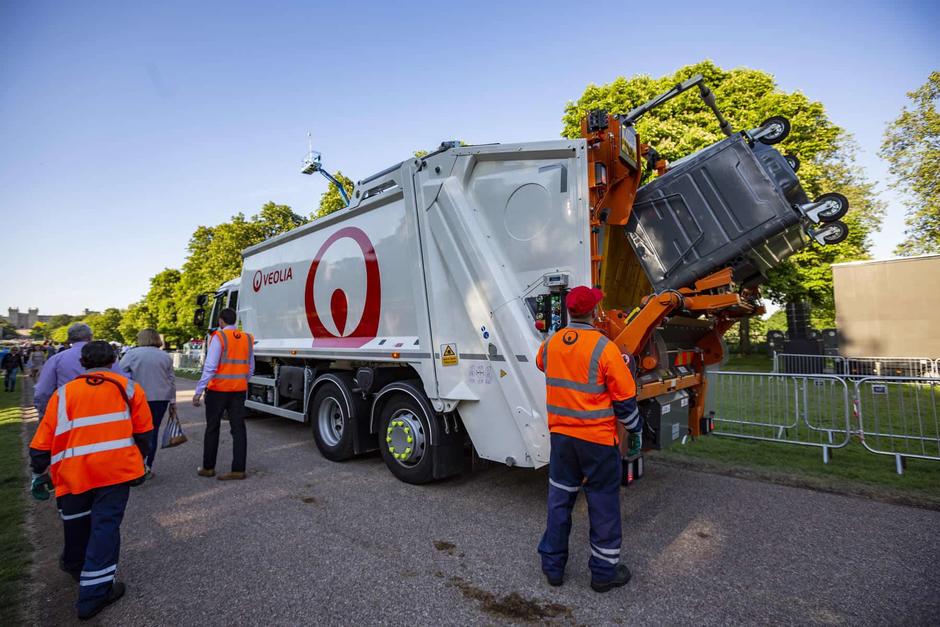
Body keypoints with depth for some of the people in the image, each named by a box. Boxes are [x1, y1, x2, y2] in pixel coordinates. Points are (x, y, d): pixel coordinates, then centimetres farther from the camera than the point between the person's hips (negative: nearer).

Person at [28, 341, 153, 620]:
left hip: (73, 473, 3)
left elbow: (42, 442, 7)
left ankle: (75, 564, 50)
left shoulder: (64, 393, 7)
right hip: (116, 469, -2)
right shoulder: (128, 387, 5)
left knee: (76, 524, 25)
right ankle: (94, 593, 7)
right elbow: (143, 432, 7)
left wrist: (39, 475, 22)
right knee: (105, 526, 5)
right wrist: (137, 460, 23)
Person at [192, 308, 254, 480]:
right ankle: (238, 470, 6)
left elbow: (210, 367, -16)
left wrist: (198, 391, -13)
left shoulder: (219, 337, -9)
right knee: (238, 429, 5)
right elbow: (251, 369, 12)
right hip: (239, 390, 4)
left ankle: (208, 468, 23)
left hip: (218, 390, -4)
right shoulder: (248, 338, 7)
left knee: (212, 429, 11)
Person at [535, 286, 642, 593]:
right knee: (603, 504, 13)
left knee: (559, 499, 17)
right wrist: (635, 431, 5)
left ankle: (553, 565, 30)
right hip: (599, 439, -4)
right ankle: (604, 571, 28)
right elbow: (625, 398, -11)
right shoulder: (604, 348, -17)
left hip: (561, 435, 5)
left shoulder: (550, 344, -2)